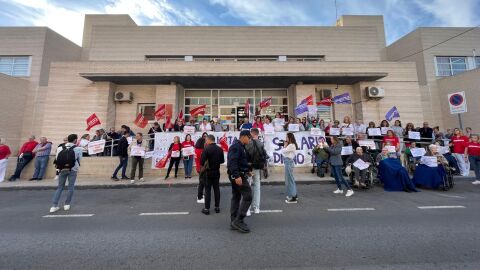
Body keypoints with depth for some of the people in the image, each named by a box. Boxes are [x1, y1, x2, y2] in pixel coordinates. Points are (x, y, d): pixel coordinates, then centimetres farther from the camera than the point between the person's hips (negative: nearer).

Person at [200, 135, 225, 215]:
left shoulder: (206, 149, -16)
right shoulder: (220, 149, -1)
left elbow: (202, 162, -19)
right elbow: (222, 160, 5)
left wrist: (205, 164, 1)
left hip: (208, 172, -4)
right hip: (217, 172, 4)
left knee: (207, 190, 6)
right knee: (217, 189, 13)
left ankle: (207, 208, 14)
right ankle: (217, 207, 22)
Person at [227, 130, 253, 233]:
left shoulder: (240, 146, 18)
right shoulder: (236, 146, -15)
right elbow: (232, 162, -25)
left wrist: (247, 170, 17)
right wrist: (237, 175, -30)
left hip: (238, 175, 11)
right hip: (238, 176, -11)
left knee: (236, 197, 14)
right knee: (247, 197, -7)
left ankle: (234, 222, 24)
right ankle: (238, 221, 1)